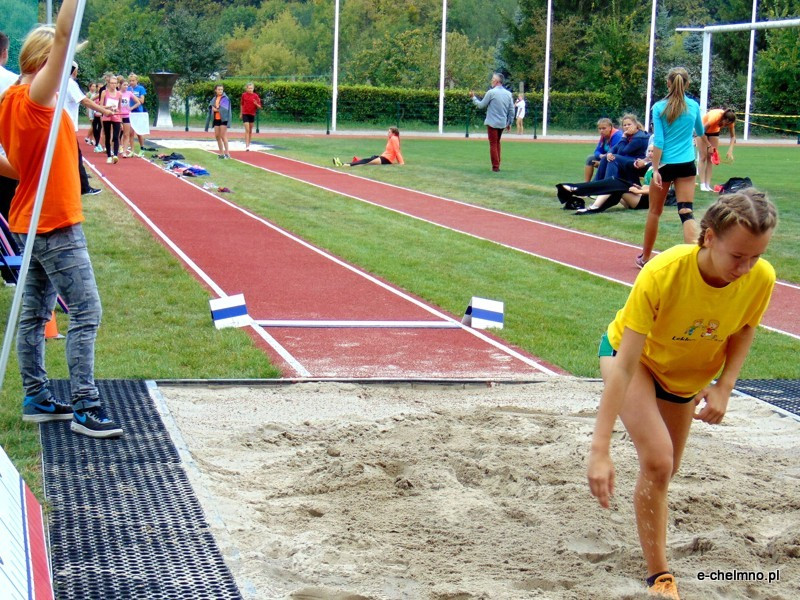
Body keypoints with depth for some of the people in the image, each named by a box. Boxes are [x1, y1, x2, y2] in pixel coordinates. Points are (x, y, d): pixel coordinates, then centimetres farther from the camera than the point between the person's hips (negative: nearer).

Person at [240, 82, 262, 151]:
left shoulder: (255, 96, -3)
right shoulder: (244, 95, -1)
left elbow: (259, 107, -2)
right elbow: (241, 104, 11)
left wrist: (256, 104, -23)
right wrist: (241, 113, 14)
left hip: (252, 114, 2)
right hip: (245, 114, -2)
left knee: (250, 130, 11)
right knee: (247, 130, -11)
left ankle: (248, 144, 23)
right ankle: (247, 146, -14)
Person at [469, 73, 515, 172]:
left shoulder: (491, 92, -12)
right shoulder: (508, 93, 4)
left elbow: (481, 105, -3)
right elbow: (511, 110, 6)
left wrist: (473, 98, 12)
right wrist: (509, 123, 15)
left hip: (492, 123, -5)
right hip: (502, 123, 5)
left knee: (493, 144, 1)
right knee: (497, 143, 19)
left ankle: (495, 166, 1)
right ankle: (497, 165, 20)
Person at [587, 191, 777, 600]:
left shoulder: (761, 279, -28)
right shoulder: (662, 274, -40)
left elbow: (743, 331, -4)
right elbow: (624, 366, -40)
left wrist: (724, 386, -20)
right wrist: (600, 449, -44)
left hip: (688, 375, 5)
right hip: (632, 356, -5)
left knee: (664, 471, 18)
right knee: (657, 461, -23)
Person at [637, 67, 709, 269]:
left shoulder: (659, 108, -5)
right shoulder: (693, 106, 5)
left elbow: (659, 141, -11)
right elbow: (700, 131, 26)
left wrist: (655, 169, -11)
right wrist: (706, 142, 49)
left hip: (665, 164, -2)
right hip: (687, 165, 2)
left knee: (655, 211, 12)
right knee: (686, 211, -3)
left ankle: (645, 257, 24)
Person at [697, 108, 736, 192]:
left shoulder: (729, 120, -26)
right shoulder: (715, 117, -40)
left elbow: (733, 136, -15)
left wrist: (730, 151, -27)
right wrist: (709, 146, -32)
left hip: (714, 131, 5)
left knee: (711, 158, -2)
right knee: (703, 157, -9)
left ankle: (708, 184, -3)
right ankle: (702, 185, -13)